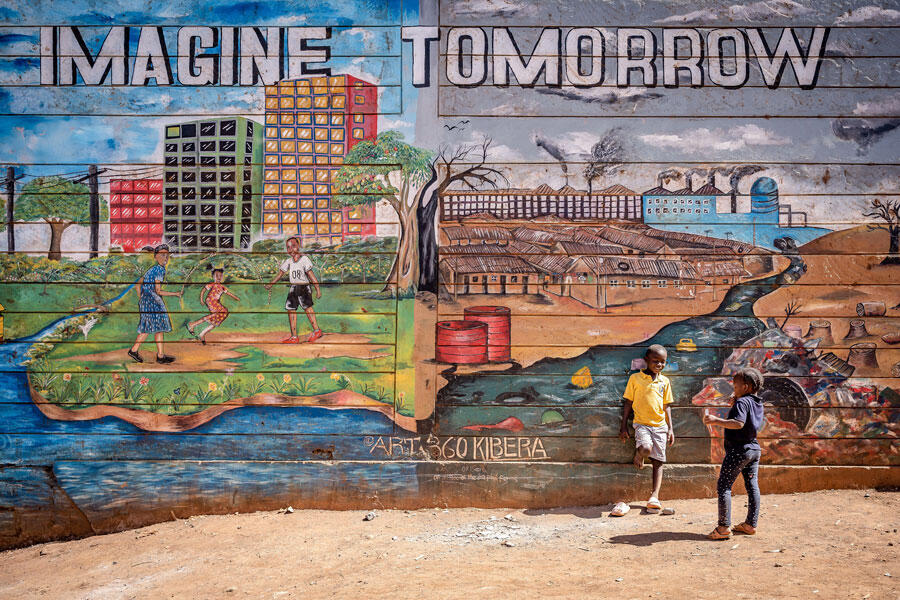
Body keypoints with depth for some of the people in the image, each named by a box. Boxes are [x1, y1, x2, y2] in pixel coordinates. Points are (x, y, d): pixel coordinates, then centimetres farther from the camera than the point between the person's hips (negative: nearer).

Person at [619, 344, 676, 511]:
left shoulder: (665, 381, 8)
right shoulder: (635, 378, 0)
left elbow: (667, 406, 13)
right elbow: (628, 402, 4)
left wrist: (670, 428, 8)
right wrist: (623, 425, 2)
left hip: (660, 425, 3)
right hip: (642, 423, -3)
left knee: (658, 461, 0)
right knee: (646, 449, -29)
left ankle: (655, 496, 2)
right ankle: (638, 454, 6)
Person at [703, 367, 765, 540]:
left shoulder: (742, 402, -14)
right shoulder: (758, 403, 12)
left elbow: (739, 423, -29)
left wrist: (716, 421, -31)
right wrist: (734, 407, 17)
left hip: (738, 450, -9)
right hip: (754, 448, 9)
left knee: (723, 487, -5)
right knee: (752, 486, 12)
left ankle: (724, 527, -8)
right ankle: (751, 524, 18)